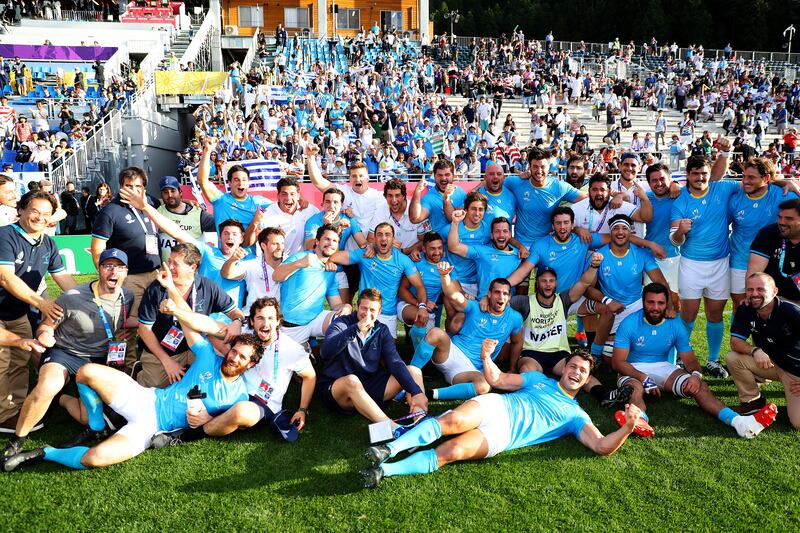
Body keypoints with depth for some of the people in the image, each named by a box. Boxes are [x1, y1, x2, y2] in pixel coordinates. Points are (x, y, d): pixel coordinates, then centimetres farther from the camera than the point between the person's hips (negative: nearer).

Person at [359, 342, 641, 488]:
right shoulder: (538, 379, 25)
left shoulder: (575, 415, 20)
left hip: (500, 436, -2)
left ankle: (384, 470, -34)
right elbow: (497, 379, 20)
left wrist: (629, 426, -9)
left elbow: (603, 446, 9)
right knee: (452, 421, -34)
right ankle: (389, 449, -34)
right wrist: (486, 357, 1)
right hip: (493, 406, 2)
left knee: (450, 452, -29)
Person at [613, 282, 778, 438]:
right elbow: (618, 361, -17)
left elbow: (689, 359, -1)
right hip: (634, 371, -4)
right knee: (635, 388, -39)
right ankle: (640, 421, -70)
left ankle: (736, 420, -41)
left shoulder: (675, 325, -2)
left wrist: (696, 374, -25)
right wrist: (643, 378, -31)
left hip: (663, 367, 4)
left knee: (698, 386, -22)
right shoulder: (629, 324, -14)